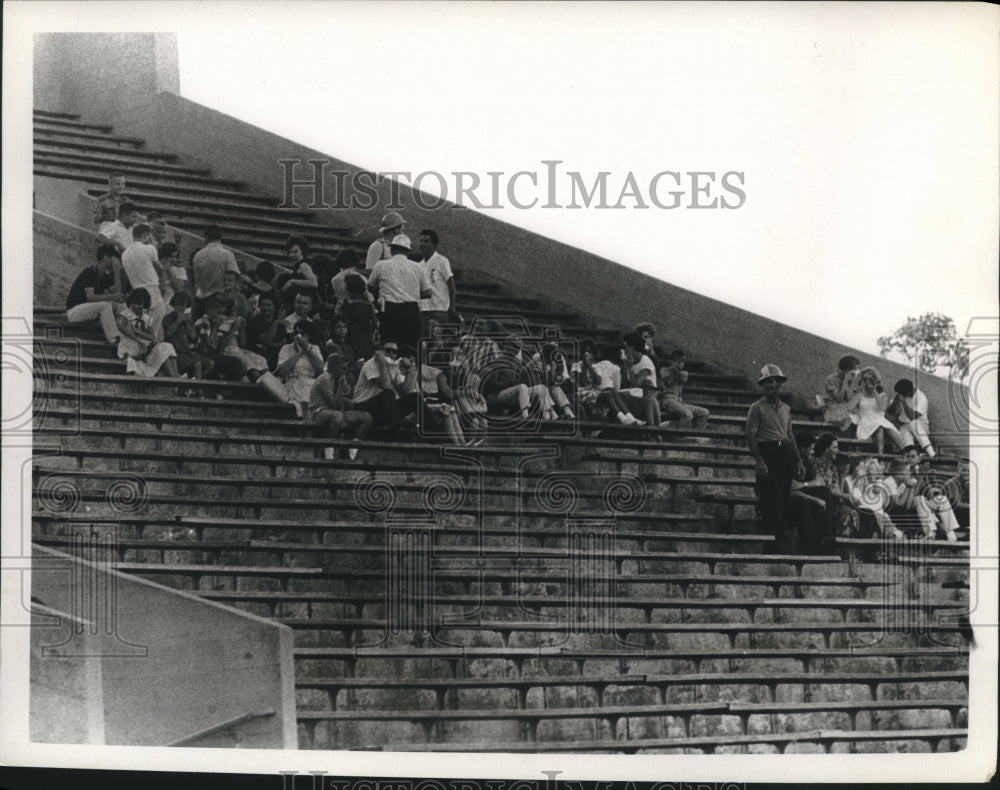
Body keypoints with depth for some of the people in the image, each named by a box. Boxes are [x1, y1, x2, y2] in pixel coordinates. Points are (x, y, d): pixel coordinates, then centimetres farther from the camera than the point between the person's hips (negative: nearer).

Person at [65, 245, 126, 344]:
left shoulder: (106, 276, 8)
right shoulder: (89, 272, -17)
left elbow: (116, 293, -5)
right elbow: (90, 297, -28)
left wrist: (117, 272, -10)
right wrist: (110, 296, -39)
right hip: (74, 311, -8)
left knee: (117, 304, -8)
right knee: (104, 305, -30)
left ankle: (120, 335, -16)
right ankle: (112, 340, -32)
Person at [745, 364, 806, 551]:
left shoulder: (785, 409, 17)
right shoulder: (757, 407, 0)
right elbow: (751, 435, -6)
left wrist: (798, 460, 14)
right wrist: (759, 461, -15)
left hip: (786, 453, 5)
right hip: (767, 452, -5)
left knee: (784, 498, 4)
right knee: (771, 497, -10)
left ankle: (783, 536, 11)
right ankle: (776, 537, -8)